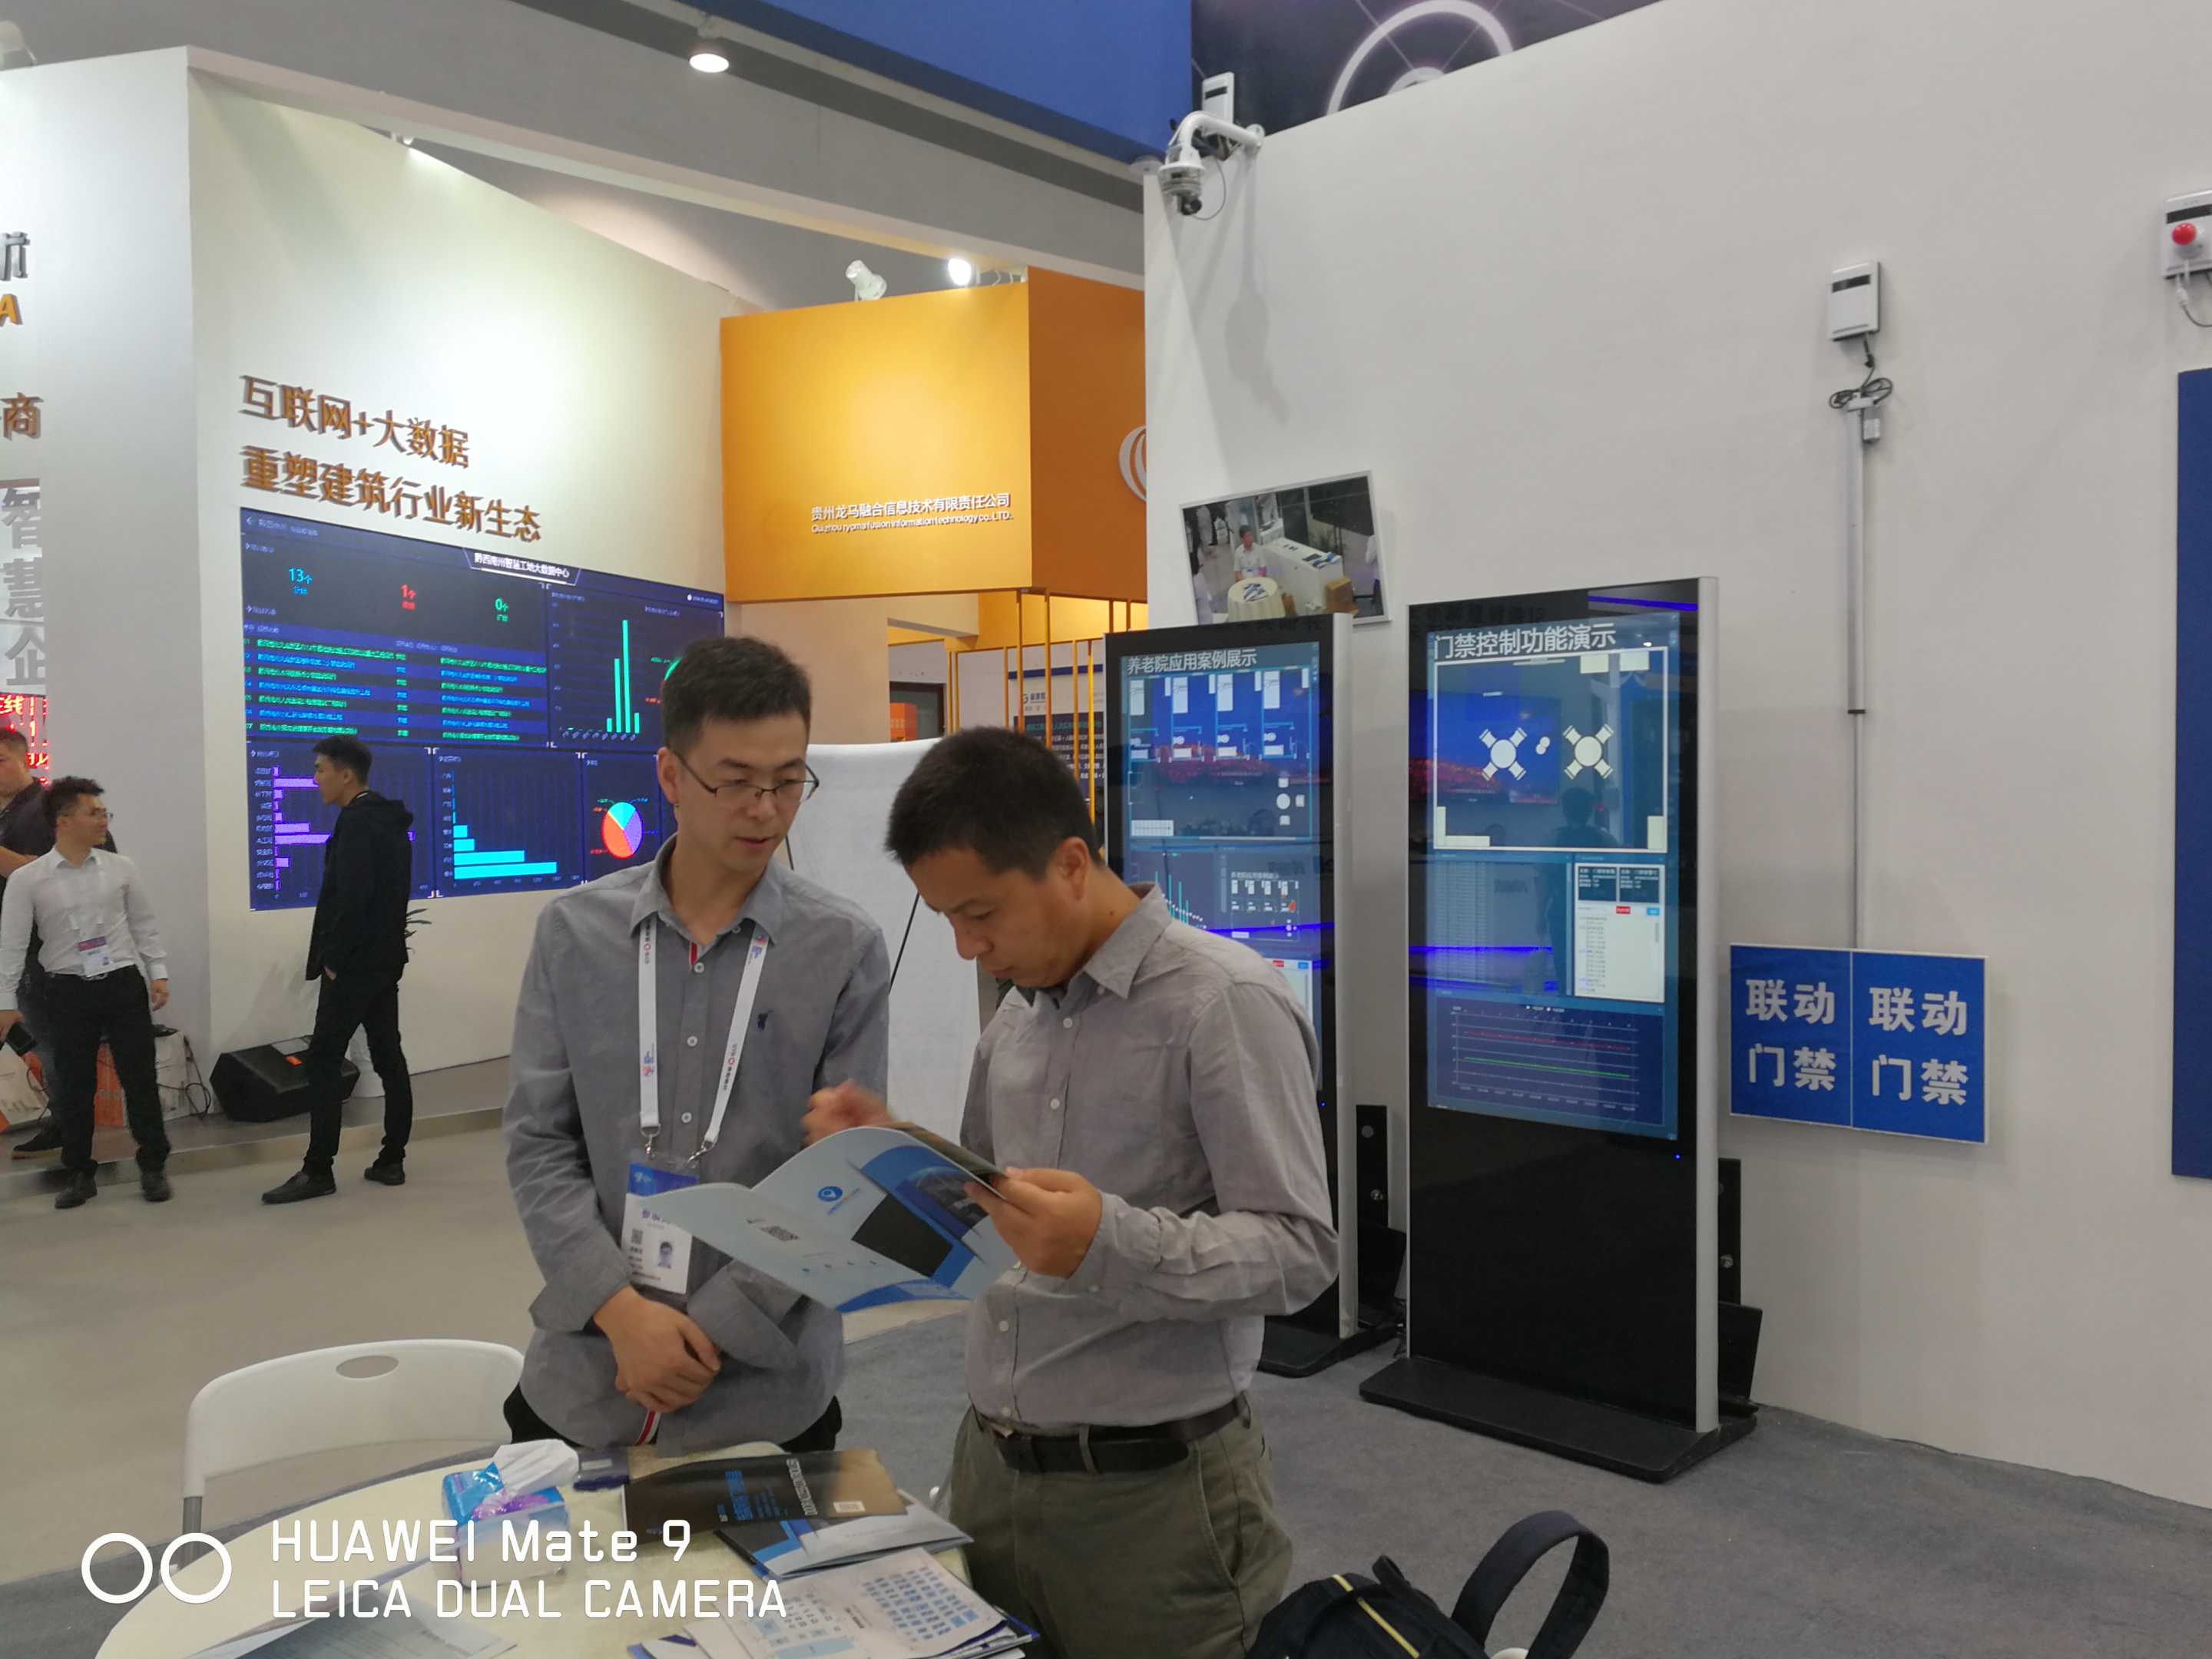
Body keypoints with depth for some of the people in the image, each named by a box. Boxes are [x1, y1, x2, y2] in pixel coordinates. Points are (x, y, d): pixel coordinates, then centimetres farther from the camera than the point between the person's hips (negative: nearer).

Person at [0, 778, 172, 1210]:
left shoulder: (121, 868, 2)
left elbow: (143, 924, 9)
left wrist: (159, 973, 4)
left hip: (124, 983, 1)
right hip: (69, 991, -1)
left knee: (139, 1078, 3)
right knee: (73, 1086, 7)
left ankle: (153, 1166, 14)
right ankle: (80, 1174, 21)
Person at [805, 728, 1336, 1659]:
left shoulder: (1224, 1003, -15)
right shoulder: (1018, 1015, 8)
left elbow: (1299, 1251, -19)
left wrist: (1115, 1244, -32)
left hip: (1147, 1489, -6)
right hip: (990, 1465, 7)